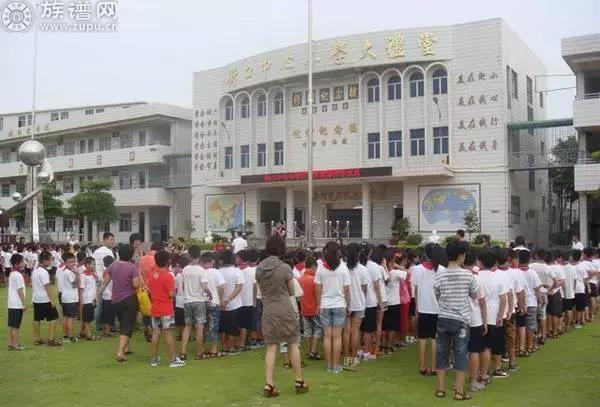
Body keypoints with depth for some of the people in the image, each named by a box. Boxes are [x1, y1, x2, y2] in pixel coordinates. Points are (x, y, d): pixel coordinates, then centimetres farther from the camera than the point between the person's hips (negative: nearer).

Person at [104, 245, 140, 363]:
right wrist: (138, 277, -1)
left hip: (116, 300, 5)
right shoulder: (132, 267, -17)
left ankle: (126, 347, 33)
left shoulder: (113, 265, -2)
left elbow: (106, 280, 6)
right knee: (127, 326, -1)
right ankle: (120, 352, -12)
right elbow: (136, 284, -20)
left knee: (122, 324, 22)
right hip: (129, 300, -5)